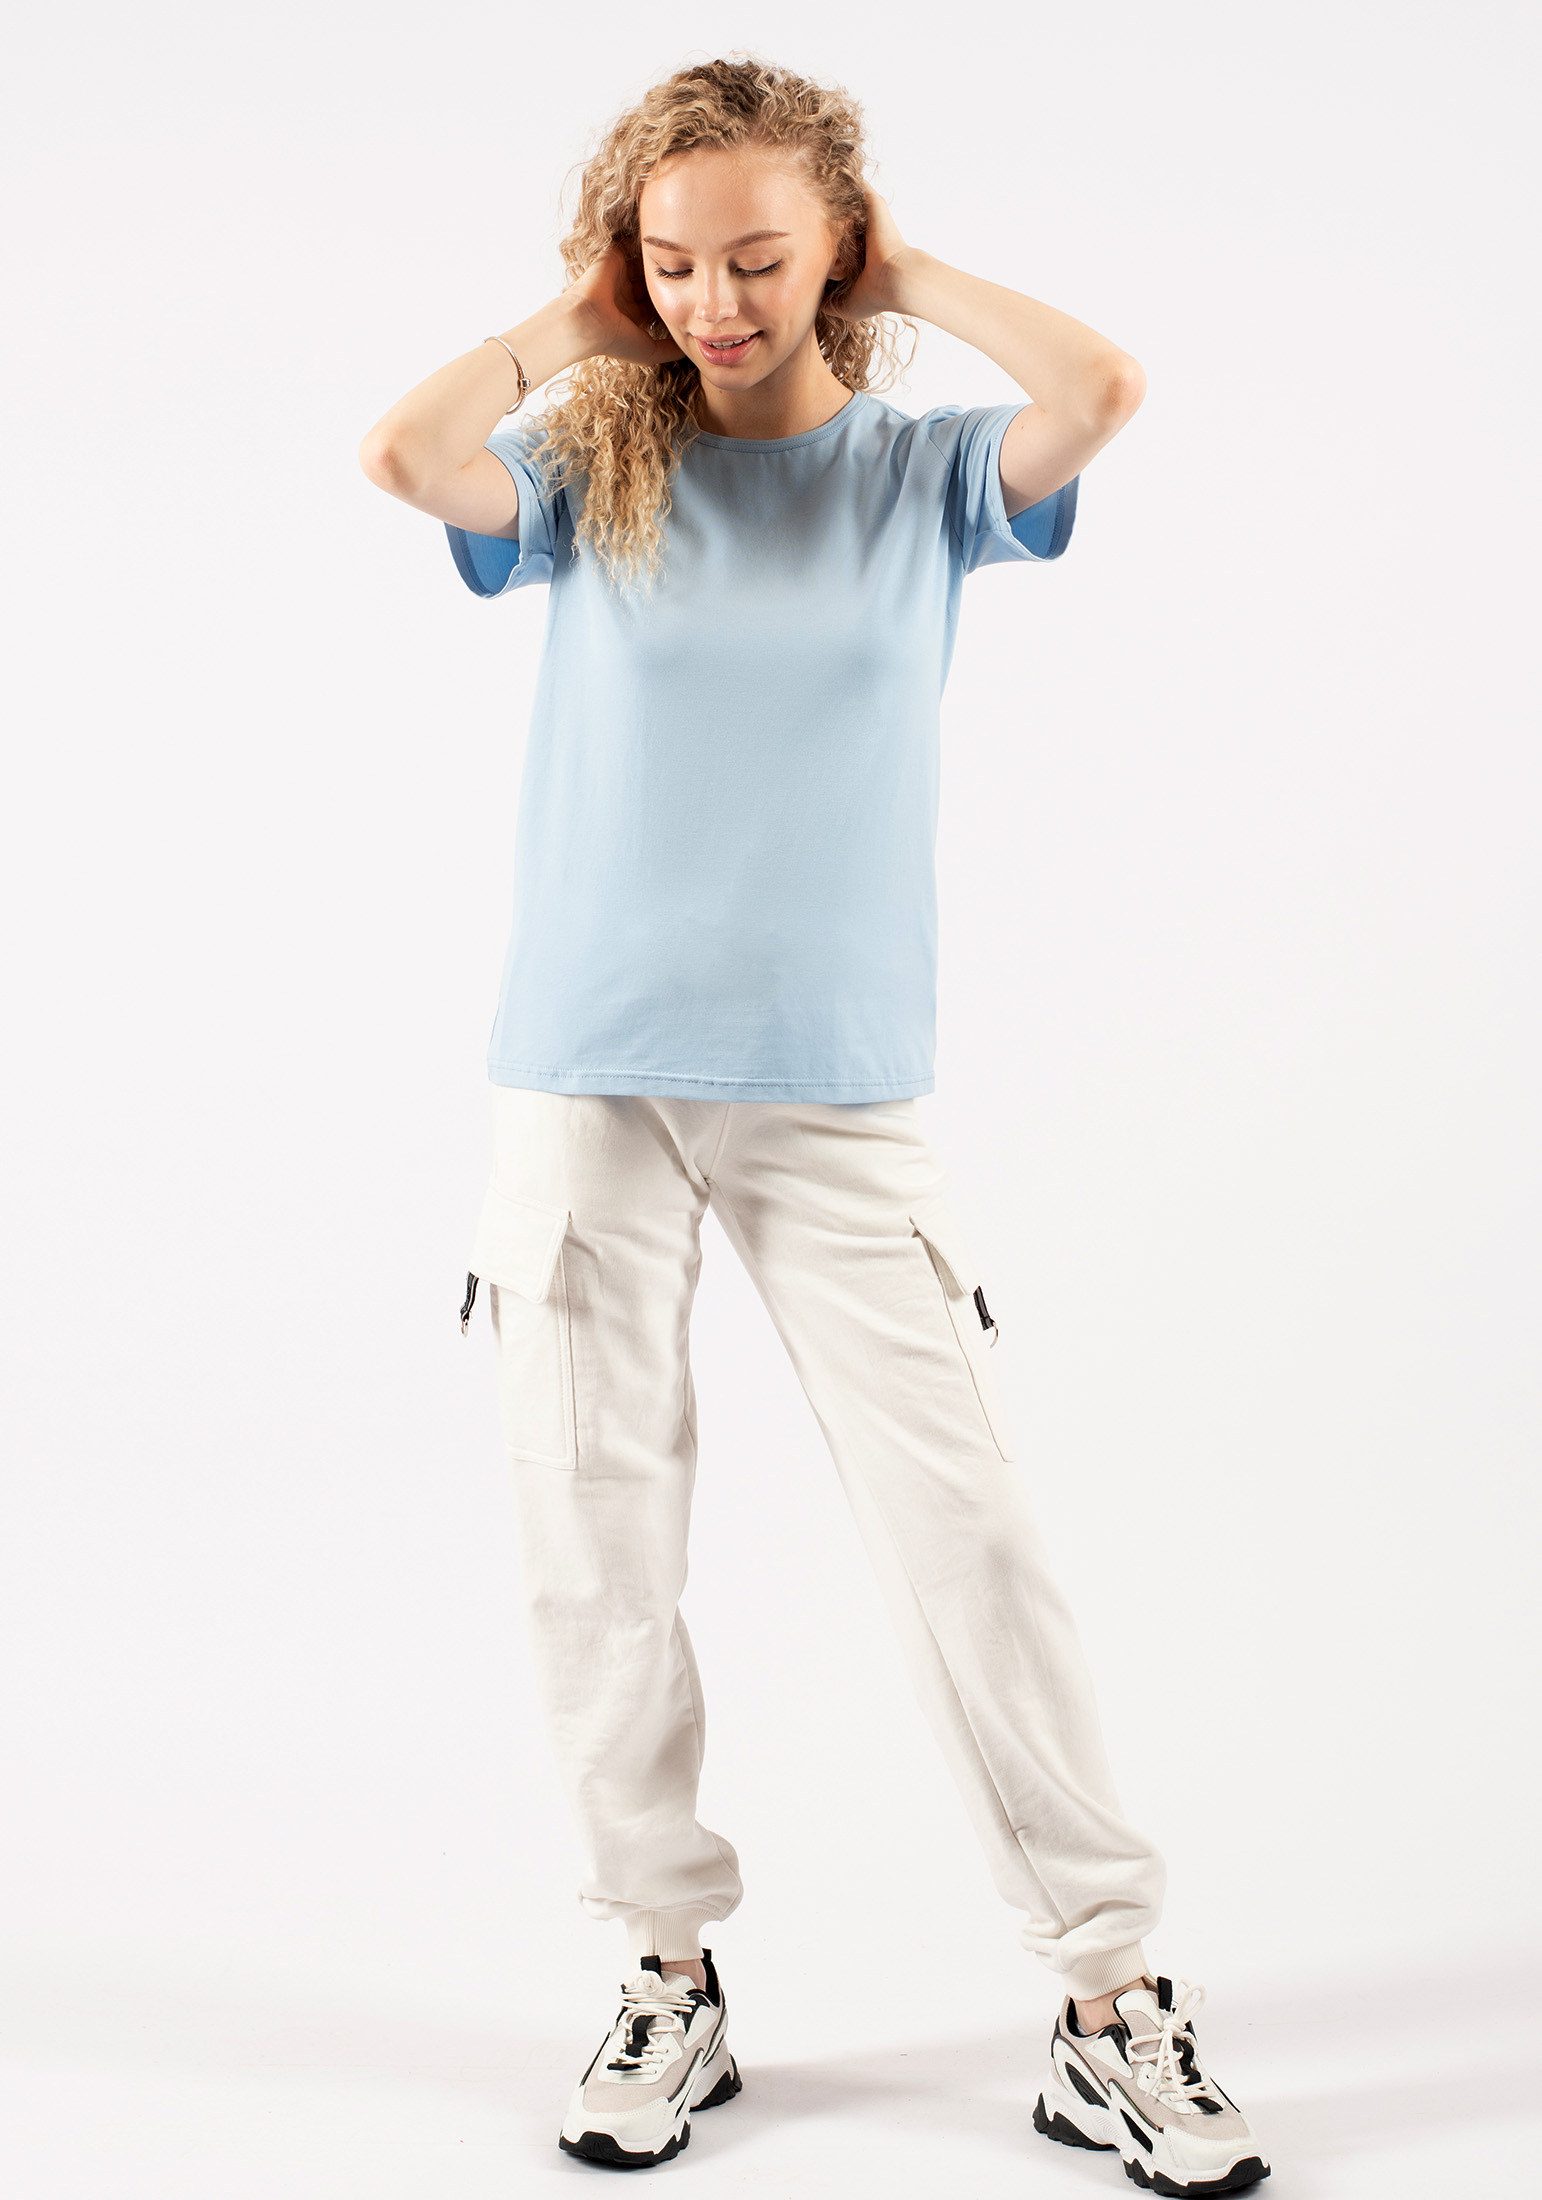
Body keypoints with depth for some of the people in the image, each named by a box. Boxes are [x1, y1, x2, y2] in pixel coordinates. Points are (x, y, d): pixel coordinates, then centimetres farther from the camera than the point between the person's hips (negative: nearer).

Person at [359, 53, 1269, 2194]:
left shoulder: (923, 470, 6)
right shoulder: (595, 465, 8)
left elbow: (1100, 389, -13)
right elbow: (406, 453, -11)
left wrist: (909, 279, 1)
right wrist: (577, 320, 3)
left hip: (836, 1090, -1)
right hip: (585, 1081, 2)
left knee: (966, 1535, -4)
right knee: (597, 1554, 5)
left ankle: (1116, 2008, 6)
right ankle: (674, 1975, 21)